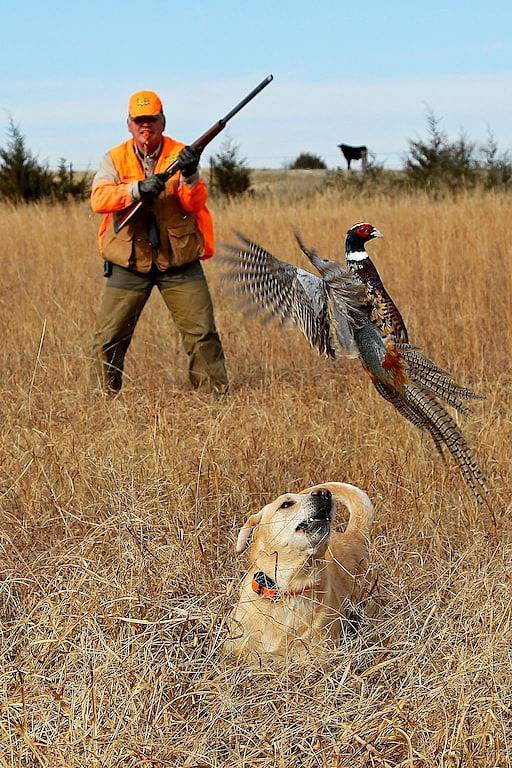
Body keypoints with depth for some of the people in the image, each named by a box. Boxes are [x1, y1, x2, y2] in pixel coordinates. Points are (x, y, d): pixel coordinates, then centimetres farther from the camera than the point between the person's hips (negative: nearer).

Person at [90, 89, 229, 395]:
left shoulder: (181, 155, 0)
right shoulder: (115, 159, 1)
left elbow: (196, 204, -10)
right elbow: (98, 199, -16)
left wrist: (189, 176, -30)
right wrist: (137, 189, -31)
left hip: (180, 263, 0)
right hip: (129, 264, 1)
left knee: (203, 332, -2)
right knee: (109, 335, 3)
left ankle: (217, 393, 10)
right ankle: (105, 396, 20)